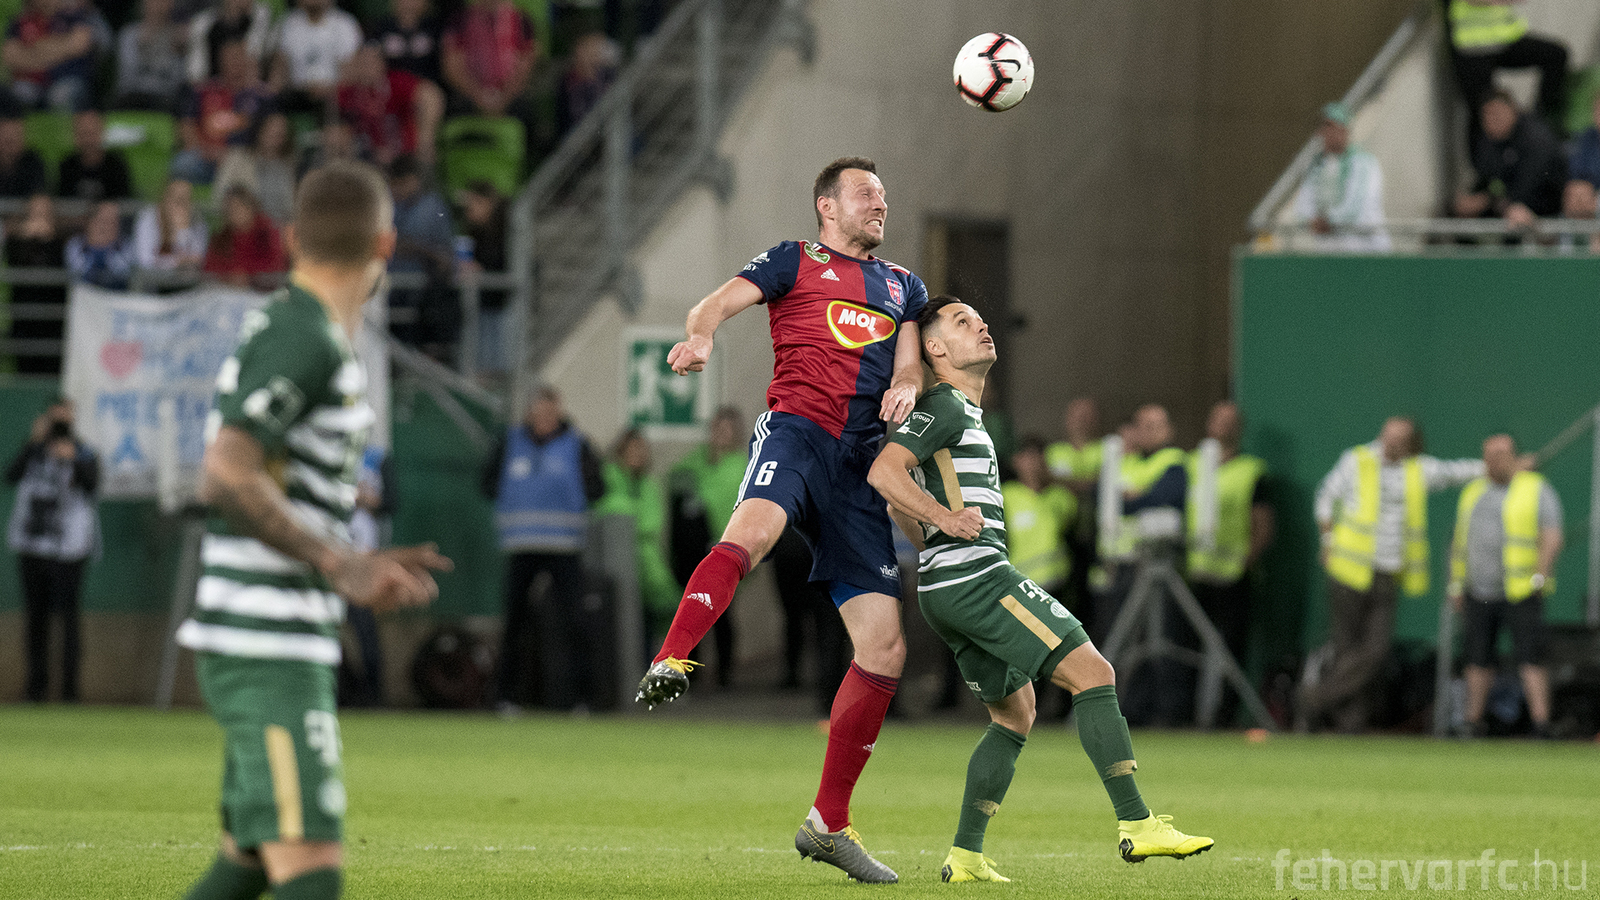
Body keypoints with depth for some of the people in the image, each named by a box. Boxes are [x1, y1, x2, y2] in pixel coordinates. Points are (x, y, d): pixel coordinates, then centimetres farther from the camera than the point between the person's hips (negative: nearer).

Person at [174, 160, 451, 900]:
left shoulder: (289, 330, 16)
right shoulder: (303, 339, -14)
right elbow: (225, 479, -23)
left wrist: (363, 568, 19)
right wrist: (339, 564, -17)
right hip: (268, 651, -10)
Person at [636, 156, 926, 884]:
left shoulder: (902, 284, 28)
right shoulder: (795, 263, 11)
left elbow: (911, 357, 21)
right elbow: (723, 300, -3)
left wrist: (905, 384, -5)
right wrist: (701, 335, -27)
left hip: (862, 465, 5)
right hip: (796, 428, -5)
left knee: (884, 647, 0)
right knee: (753, 527, -41)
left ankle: (828, 823, 9)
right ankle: (669, 664, -56)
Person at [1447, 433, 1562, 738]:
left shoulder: (1537, 491, -2)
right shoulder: (1473, 492, 14)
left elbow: (1552, 539, -10)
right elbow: (1460, 541, 18)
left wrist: (1540, 576, -23)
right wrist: (1455, 585, 11)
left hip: (1521, 594, -5)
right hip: (1480, 595, 5)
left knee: (1530, 658, -13)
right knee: (1478, 659, 5)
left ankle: (1542, 726, -17)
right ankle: (1474, 726, 13)